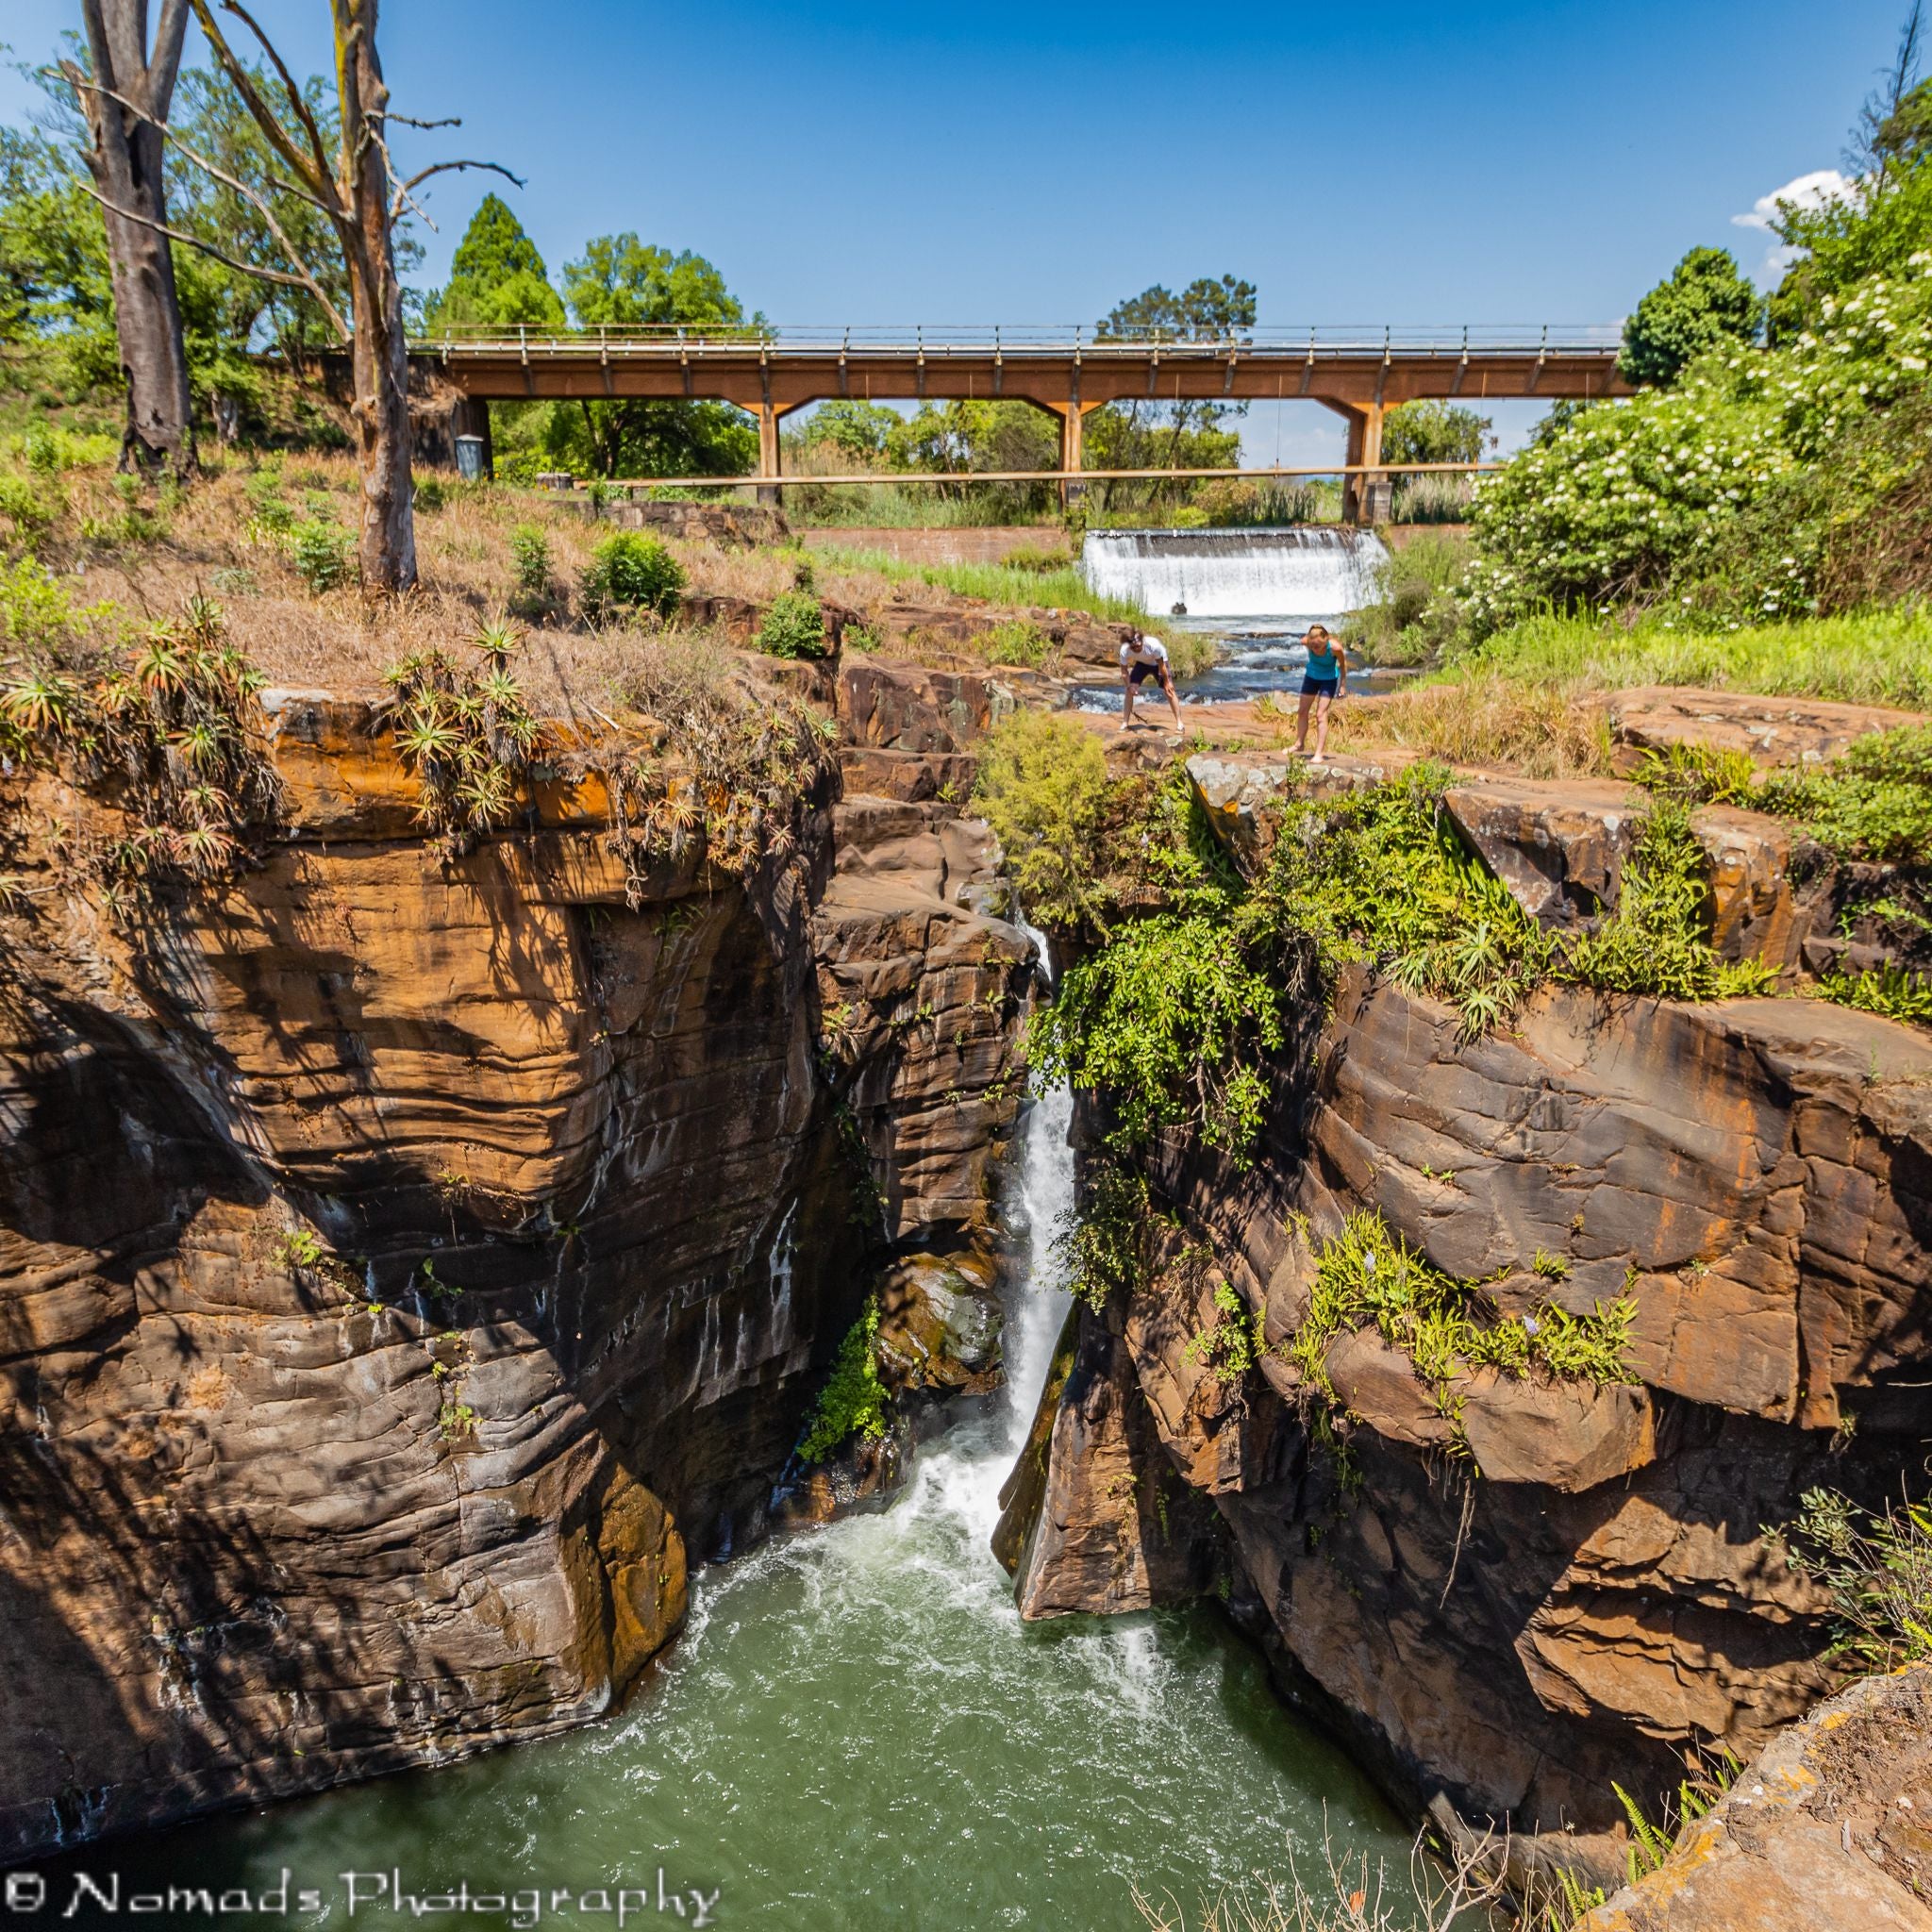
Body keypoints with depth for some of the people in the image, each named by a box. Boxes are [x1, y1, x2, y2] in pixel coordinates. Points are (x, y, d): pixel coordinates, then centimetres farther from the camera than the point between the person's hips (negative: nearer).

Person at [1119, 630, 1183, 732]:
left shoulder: (1153, 645, -41)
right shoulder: (1124, 650, -33)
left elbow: (1161, 665, -26)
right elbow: (1124, 671, -20)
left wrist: (1166, 682, -18)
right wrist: (1128, 686, -31)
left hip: (1158, 663, -2)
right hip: (1142, 664, 2)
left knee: (1169, 690, -12)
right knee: (1129, 690, -11)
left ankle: (1179, 723, -5)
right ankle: (1125, 724, -3)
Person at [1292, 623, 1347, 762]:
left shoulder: (1335, 647, -34)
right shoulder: (1306, 642, -26)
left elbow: (1343, 664, -14)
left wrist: (1343, 684, -6)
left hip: (1329, 679, -4)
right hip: (1311, 676, 4)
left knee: (1321, 715, -12)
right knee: (1302, 712, 14)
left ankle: (1319, 753, -10)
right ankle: (1299, 744, 33)